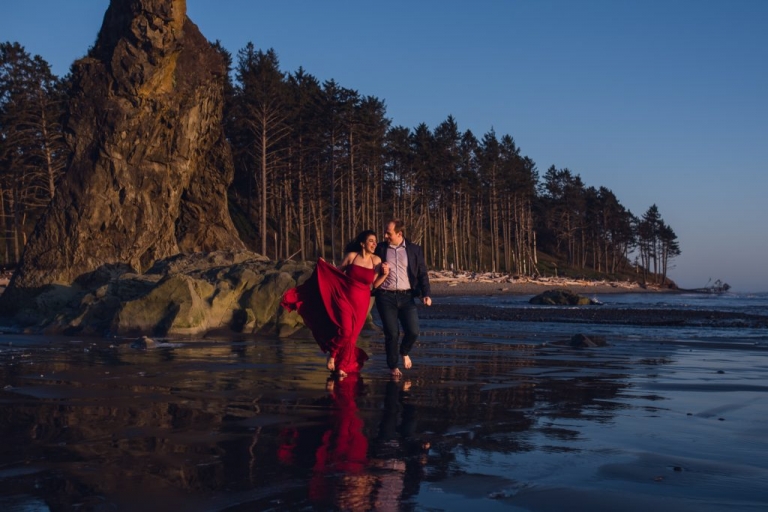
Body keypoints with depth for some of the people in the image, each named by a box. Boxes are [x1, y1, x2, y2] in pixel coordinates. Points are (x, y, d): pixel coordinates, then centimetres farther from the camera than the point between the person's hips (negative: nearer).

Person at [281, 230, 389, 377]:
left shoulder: (376, 260, -1)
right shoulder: (351, 256, -4)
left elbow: (375, 284, 2)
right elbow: (337, 272, 9)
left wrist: (385, 274, -13)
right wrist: (324, 265, -3)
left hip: (361, 302, 2)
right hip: (345, 297, -2)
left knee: (351, 335, 6)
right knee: (345, 330, -18)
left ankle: (342, 366, 22)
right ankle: (332, 355, 10)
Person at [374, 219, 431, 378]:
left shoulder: (414, 249, 5)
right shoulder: (380, 249, 6)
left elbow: (422, 273, 5)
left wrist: (426, 294, -7)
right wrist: (381, 271, -7)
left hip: (406, 296, 0)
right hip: (386, 297, 0)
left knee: (413, 331, -8)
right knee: (392, 333, -3)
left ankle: (404, 352, 25)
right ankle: (393, 366, 17)